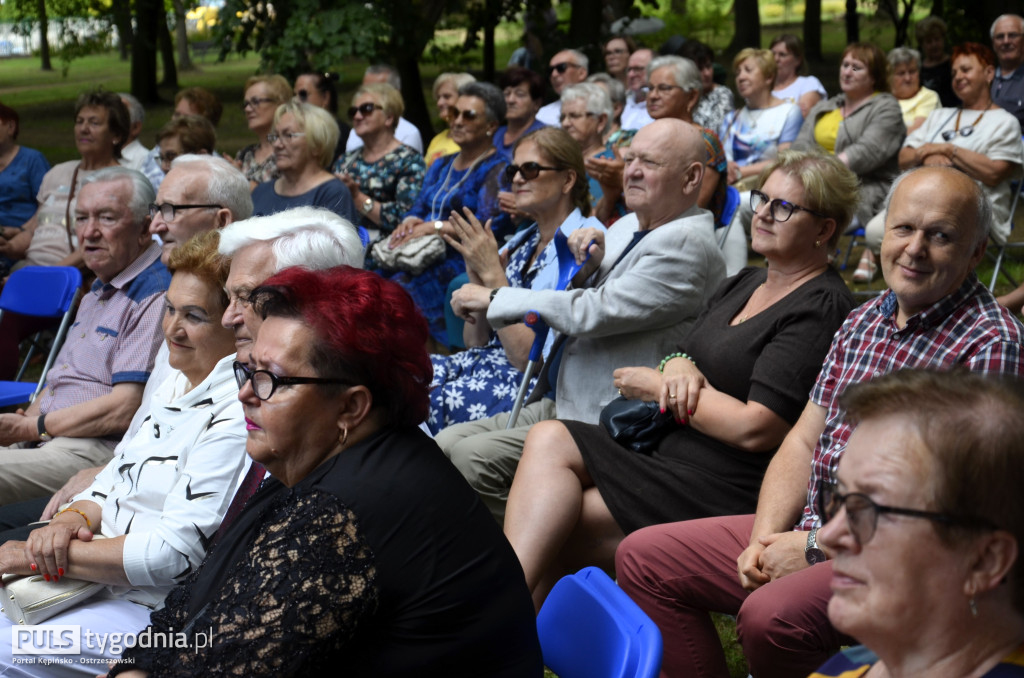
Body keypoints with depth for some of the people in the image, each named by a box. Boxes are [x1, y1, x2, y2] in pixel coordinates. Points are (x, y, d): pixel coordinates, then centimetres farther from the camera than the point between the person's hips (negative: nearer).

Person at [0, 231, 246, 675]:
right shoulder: (176, 386, 12)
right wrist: (74, 518, -7)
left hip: (151, 612, -9)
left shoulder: (235, 417, -19)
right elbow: (114, 481, 17)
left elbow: (175, 554, -23)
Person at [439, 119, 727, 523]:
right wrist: (588, 266, 0)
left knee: (473, 456, -23)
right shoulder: (628, 227, 16)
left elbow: (596, 312, -20)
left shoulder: (688, 244, -14)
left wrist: (493, 299, -11)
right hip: (555, 404, 10)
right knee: (446, 443, -2)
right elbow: (576, 303, 24)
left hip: (607, 423, -10)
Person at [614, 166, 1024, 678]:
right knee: (643, 557, 4)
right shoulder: (864, 320, 12)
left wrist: (816, 549, -16)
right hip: (810, 527, 8)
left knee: (770, 615, -35)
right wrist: (765, 539, -3)